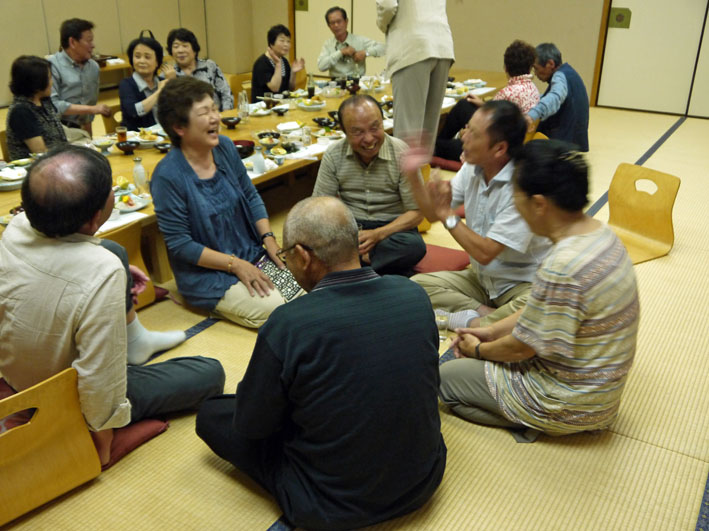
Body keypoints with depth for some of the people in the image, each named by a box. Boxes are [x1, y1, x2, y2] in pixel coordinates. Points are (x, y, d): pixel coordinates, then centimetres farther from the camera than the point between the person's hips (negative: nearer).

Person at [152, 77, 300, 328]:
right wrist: (236, 265, -18)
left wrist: (269, 238, -3)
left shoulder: (225, 147, 0)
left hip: (253, 255, 6)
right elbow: (179, 244, -16)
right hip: (207, 275, -6)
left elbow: (251, 196, 11)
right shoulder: (168, 175, -18)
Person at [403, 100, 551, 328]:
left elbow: (485, 253, -25)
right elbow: (432, 213, 8)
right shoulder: (472, 169, -3)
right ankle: (486, 313, -14)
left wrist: (448, 215, -18)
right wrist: (412, 175, -6)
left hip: (522, 283, -6)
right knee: (417, 284, -13)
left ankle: (469, 322, -17)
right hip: (480, 278, 7)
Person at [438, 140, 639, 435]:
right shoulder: (598, 233, -4)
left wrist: (478, 349, 0)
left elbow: (522, 347, -20)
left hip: (568, 401, -9)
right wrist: (492, 332, 7)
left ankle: (532, 422, 2)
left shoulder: (563, 268, -34)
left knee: (445, 377, 0)